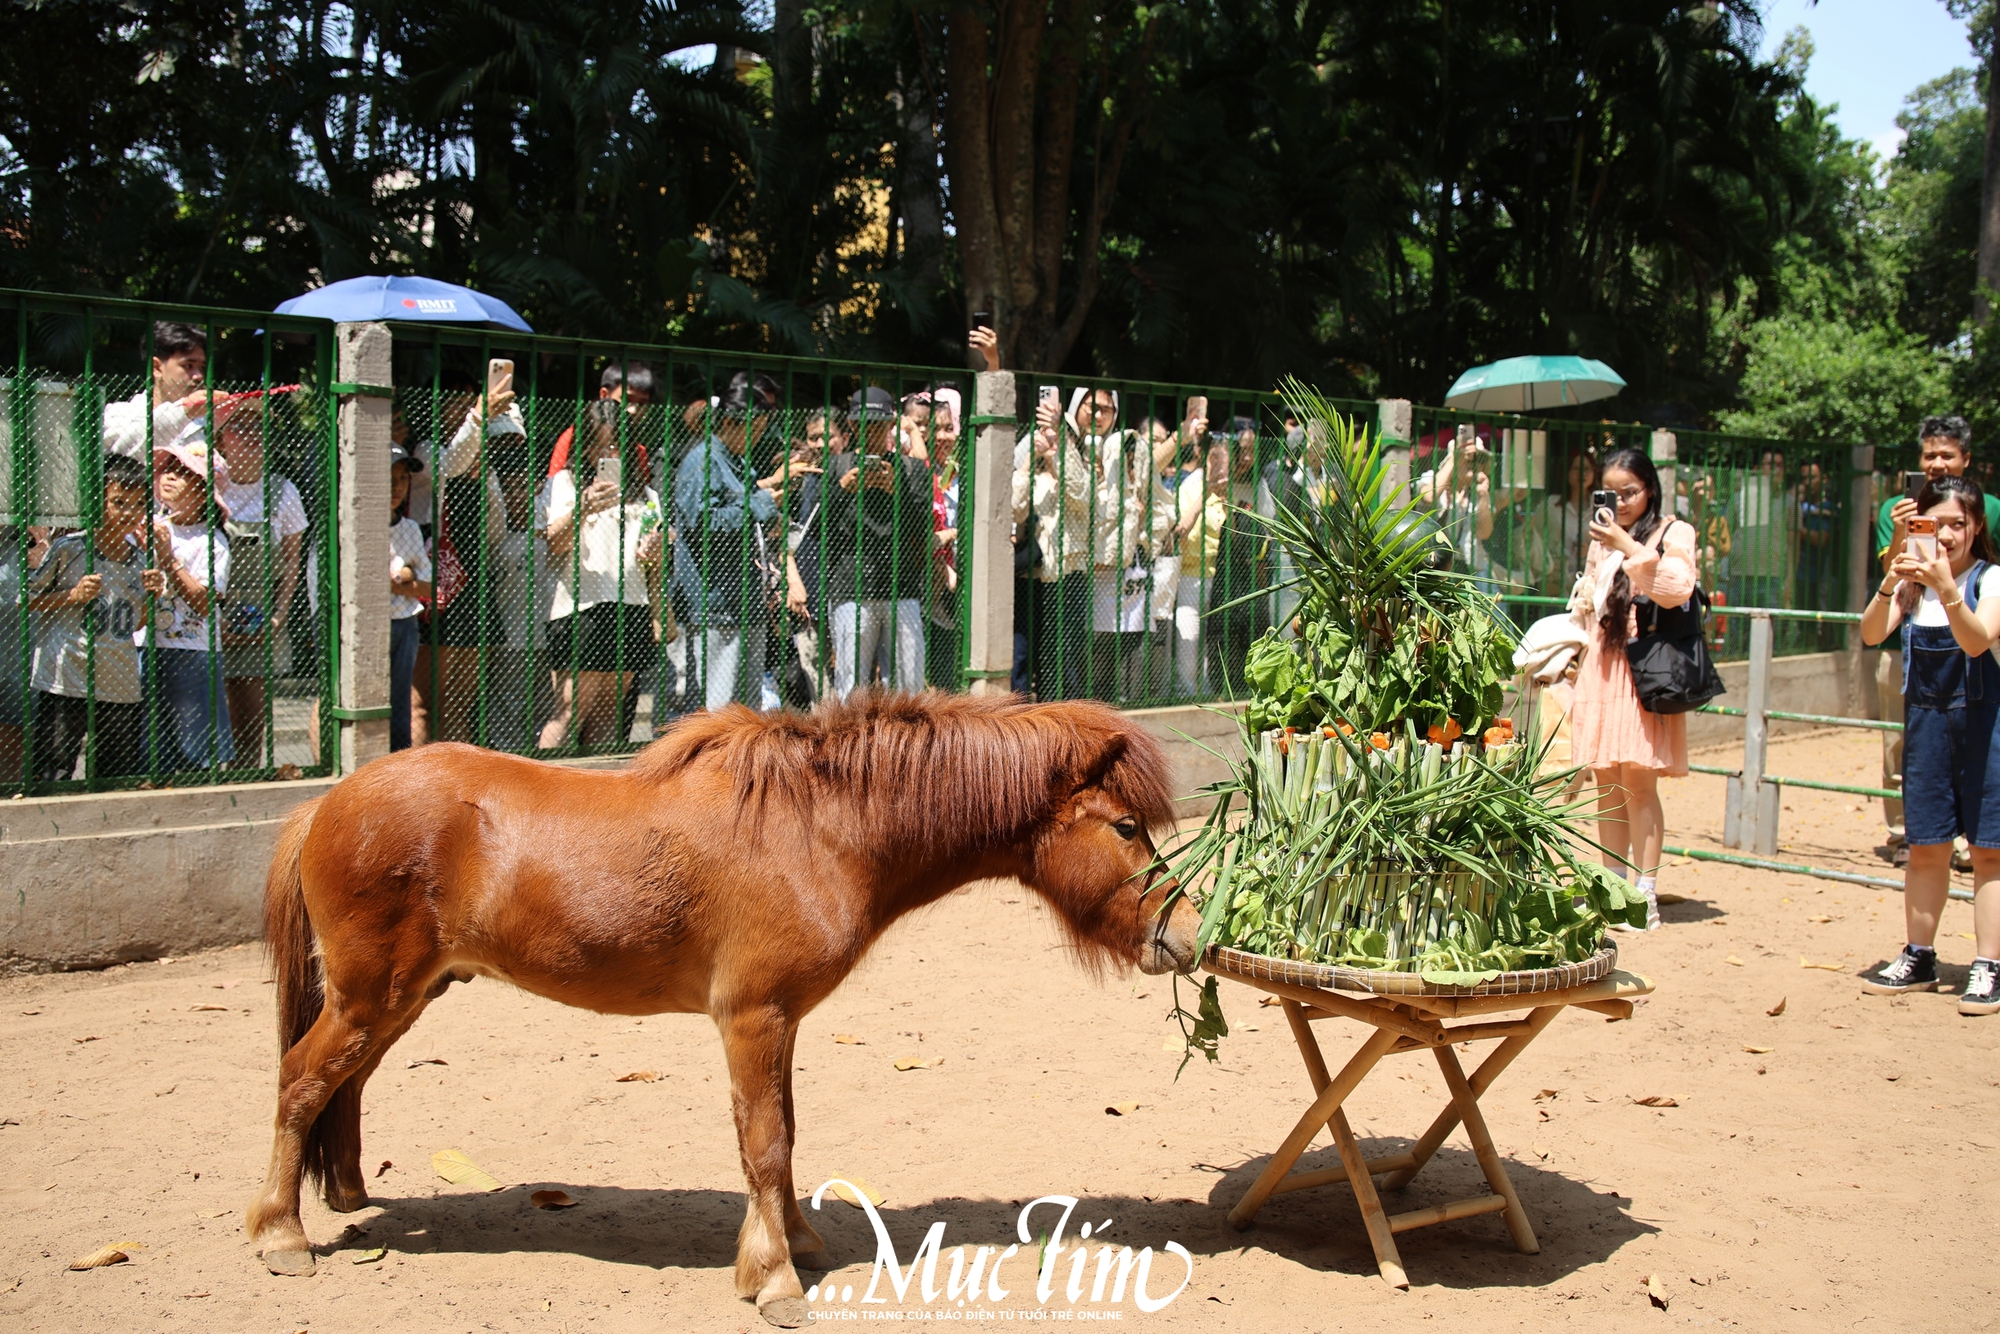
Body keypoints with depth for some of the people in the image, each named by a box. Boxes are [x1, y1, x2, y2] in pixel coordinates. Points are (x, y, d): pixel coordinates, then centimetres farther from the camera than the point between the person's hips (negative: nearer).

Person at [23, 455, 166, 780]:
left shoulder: (140, 559, 10)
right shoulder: (68, 548, -5)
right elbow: (28, 598, 0)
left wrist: (152, 596, 1)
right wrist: (73, 596, -13)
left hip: (123, 686, 5)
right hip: (65, 681, -5)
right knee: (52, 777, -7)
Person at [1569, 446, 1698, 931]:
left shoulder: (1673, 533, 3)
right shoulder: (1602, 538, 20)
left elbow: (1678, 589, -15)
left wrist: (1629, 546, -13)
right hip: (1602, 664, 5)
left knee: (1638, 781, -10)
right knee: (1608, 783, 4)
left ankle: (1646, 895, -7)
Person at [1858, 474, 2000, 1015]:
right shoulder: (1914, 580, 3)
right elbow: (1871, 634, -12)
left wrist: (1947, 588, -37)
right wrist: (1890, 584, -29)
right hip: (1926, 718, 4)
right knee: (1925, 846, 9)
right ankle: (1918, 956, 19)